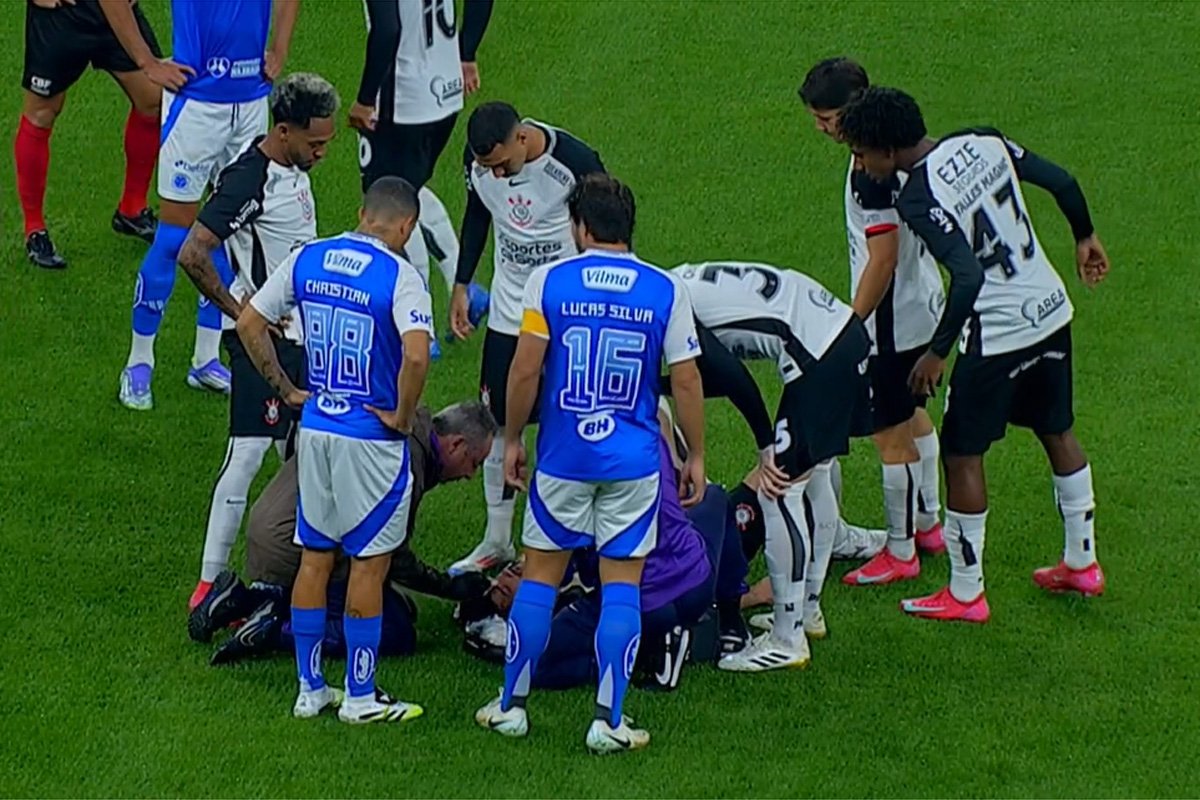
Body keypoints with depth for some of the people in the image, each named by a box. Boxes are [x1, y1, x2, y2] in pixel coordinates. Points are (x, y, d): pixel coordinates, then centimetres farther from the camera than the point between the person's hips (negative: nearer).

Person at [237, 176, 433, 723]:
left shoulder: (308, 260, 2)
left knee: (314, 558, 14)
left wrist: (287, 391, 13)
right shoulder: (399, 276, -16)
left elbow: (250, 324, 7)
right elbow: (416, 354, -29)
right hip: (372, 441, -5)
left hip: (315, 430, 5)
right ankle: (360, 697, 12)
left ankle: (310, 688, 20)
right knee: (368, 565, 5)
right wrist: (402, 416, -14)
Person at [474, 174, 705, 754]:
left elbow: (525, 369, -6)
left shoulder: (549, 281, -5)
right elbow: (686, 382, -1)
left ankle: (512, 706, 18)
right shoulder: (666, 291, -3)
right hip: (634, 462, 0)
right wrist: (696, 455, 10)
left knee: (540, 576, 11)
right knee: (621, 584, 4)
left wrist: (512, 439, 7)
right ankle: (608, 721, 3)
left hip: (563, 457, 0)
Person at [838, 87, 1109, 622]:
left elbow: (969, 276, -29)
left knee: (962, 455, 6)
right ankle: (1081, 563, 37)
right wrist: (1085, 237, 22)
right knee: (1058, 434, 24)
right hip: (1052, 310, 8)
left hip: (997, 335, -8)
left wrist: (937, 352, -20)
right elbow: (1061, 182, 4)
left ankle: (966, 594, 14)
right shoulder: (984, 143, -1)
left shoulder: (917, 199, -22)